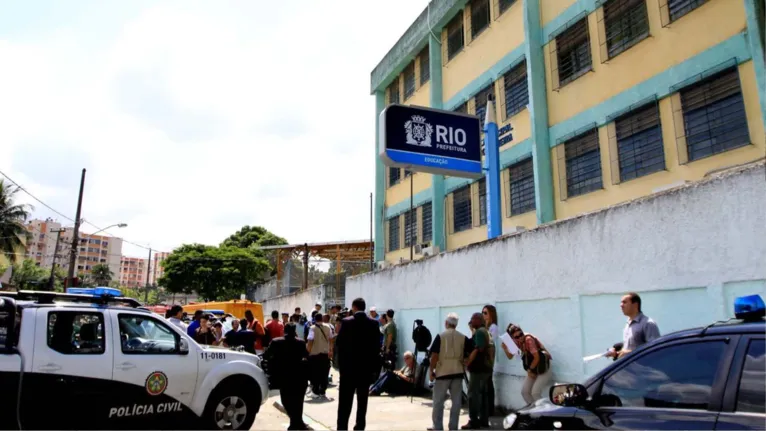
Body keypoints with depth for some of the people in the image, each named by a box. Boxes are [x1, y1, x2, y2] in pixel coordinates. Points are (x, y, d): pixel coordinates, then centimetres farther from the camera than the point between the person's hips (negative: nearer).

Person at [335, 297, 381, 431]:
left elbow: (338, 343, -8)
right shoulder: (373, 323, -1)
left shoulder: (346, 322, -8)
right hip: (366, 366, 2)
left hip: (349, 366, -2)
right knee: (362, 399, 10)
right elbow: (377, 345, -1)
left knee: (345, 400, 4)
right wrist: (374, 365, 8)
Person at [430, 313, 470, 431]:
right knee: (456, 402, 10)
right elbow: (467, 356, 1)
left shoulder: (440, 336, -6)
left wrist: (431, 371, 0)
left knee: (438, 402, 8)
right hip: (458, 372, 2)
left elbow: (434, 356, -8)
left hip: (442, 372, -2)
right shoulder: (463, 338, 1)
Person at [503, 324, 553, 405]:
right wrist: (505, 349, -17)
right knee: (524, 391, 5)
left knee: (535, 393, -17)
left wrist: (530, 370, -9)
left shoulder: (529, 339, -25)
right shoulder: (516, 342, -3)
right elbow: (510, 357, 3)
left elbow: (537, 357, -24)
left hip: (543, 369, -8)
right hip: (533, 369, 8)